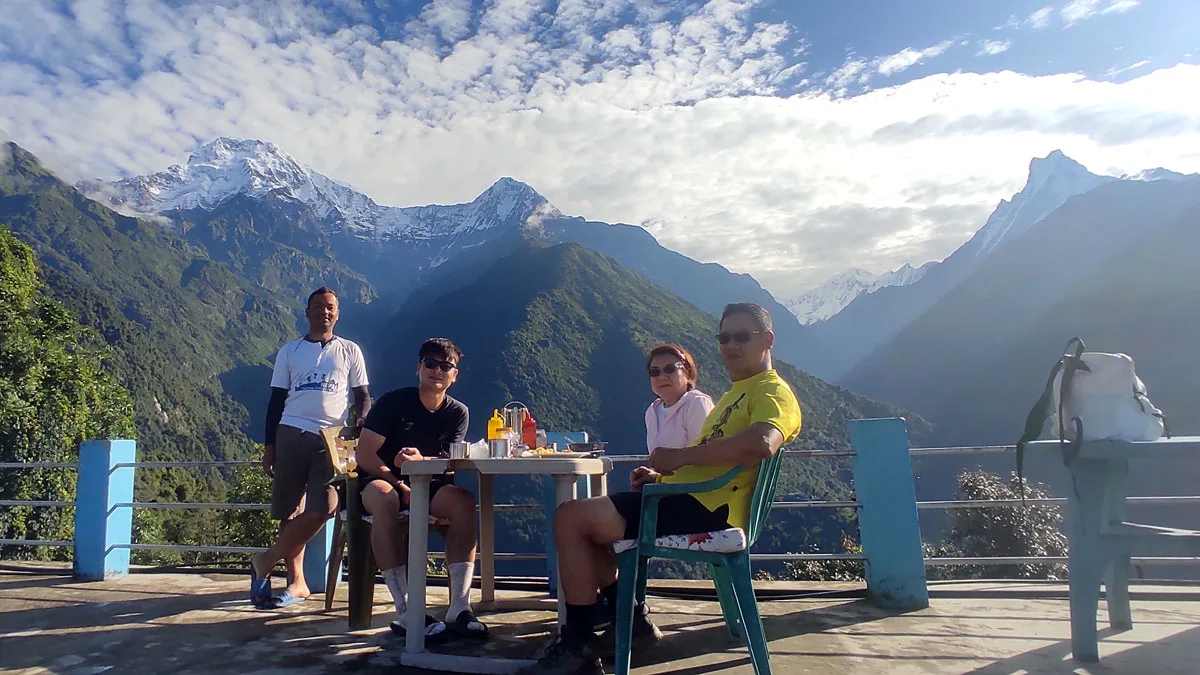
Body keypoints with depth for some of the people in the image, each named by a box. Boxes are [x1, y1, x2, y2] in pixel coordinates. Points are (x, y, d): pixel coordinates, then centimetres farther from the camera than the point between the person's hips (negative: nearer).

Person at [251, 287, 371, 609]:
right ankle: (296, 581, 17)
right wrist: (269, 445, 8)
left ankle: (265, 561, 5)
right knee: (289, 511, 4)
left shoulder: (349, 351, 12)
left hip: (332, 438, -1)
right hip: (291, 434, 2)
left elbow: (362, 395, 11)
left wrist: (361, 421, -11)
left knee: (321, 510, -14)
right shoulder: (289, 351, 15)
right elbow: (276, 400, 14)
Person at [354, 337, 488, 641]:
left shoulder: (458, 414, 2)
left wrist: (420, 461, -32)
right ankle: (406, 613, -40)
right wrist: (404, 488, -23)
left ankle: (459, 608, -31)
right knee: (384, 498, -39)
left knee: (464, 500, -27)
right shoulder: (393, 402, -7)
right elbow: (364, 455, -12)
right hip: (382, 480, -3)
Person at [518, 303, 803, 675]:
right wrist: (662, 475, 8)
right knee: (578, 518, 19)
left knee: (571, 518, -18)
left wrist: (679, 456, -21)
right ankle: (630, 615, 23)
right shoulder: (736, 394, 25)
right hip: (685, 497, 11)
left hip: (707, 510, -11)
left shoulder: (773, 390, -7)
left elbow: (761, 444, -29)